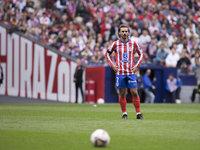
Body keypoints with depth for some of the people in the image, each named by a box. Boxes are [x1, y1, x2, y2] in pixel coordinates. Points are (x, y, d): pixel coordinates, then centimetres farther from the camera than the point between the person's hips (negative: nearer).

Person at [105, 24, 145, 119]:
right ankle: (124, 114, 10)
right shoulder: (115, 44, 1)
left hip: (131, 72, 0)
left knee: (134, 93, -4)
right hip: (120, 72, 0)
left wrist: (137, 65, 3)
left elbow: (141, 54, 14)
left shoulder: (133, 43, 3)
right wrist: (112, 65, 2)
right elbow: (107, 54, 13)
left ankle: (138, 114, 1)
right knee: (122, 94, 1)